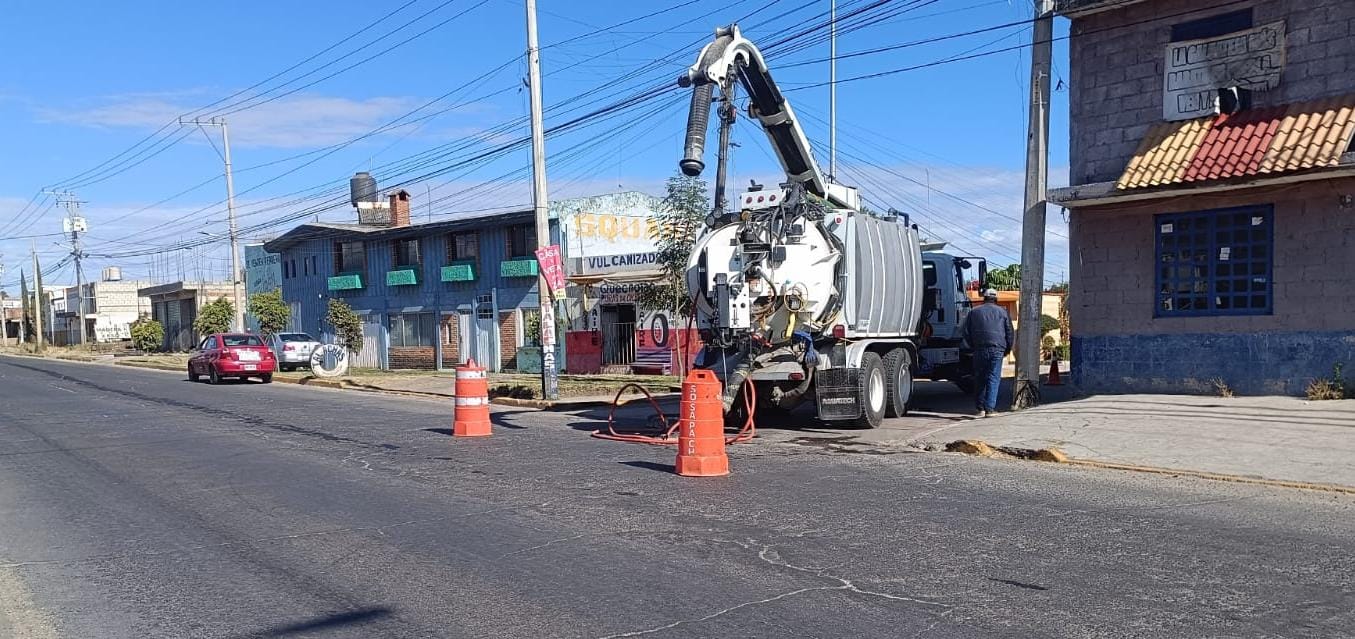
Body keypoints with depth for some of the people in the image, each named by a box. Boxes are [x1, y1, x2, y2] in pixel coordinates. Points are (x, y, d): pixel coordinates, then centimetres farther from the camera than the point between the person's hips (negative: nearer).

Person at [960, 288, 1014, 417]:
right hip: (997, 350, -1)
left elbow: (964, 331, 6)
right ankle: (990, 408, -7)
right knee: (993, 379, 0)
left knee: (979, 379, 8)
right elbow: (1010, 333, 7)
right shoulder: (1002, 312, 9)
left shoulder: (974, 312, 11)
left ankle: (980, 408, 9)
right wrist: (1007, 350, 17)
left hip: (979, 350, 1)